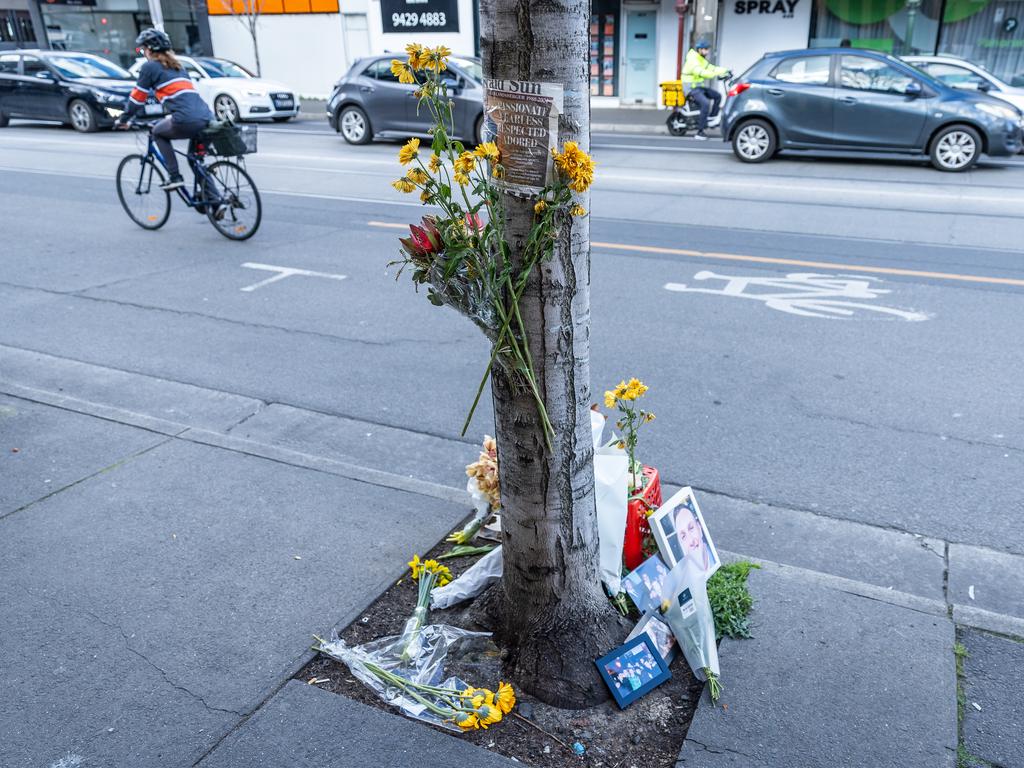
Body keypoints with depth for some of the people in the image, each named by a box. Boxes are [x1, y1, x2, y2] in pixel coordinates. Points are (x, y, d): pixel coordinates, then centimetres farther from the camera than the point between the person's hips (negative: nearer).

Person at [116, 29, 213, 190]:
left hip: (187, 120, -6)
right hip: (206, 116, 6)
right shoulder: (176, 65, 29)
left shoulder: (150, 67, 8)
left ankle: (175, 177, 9)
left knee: (158, 133, 21)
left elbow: (137, 98, 11)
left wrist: (123, 120, 24)